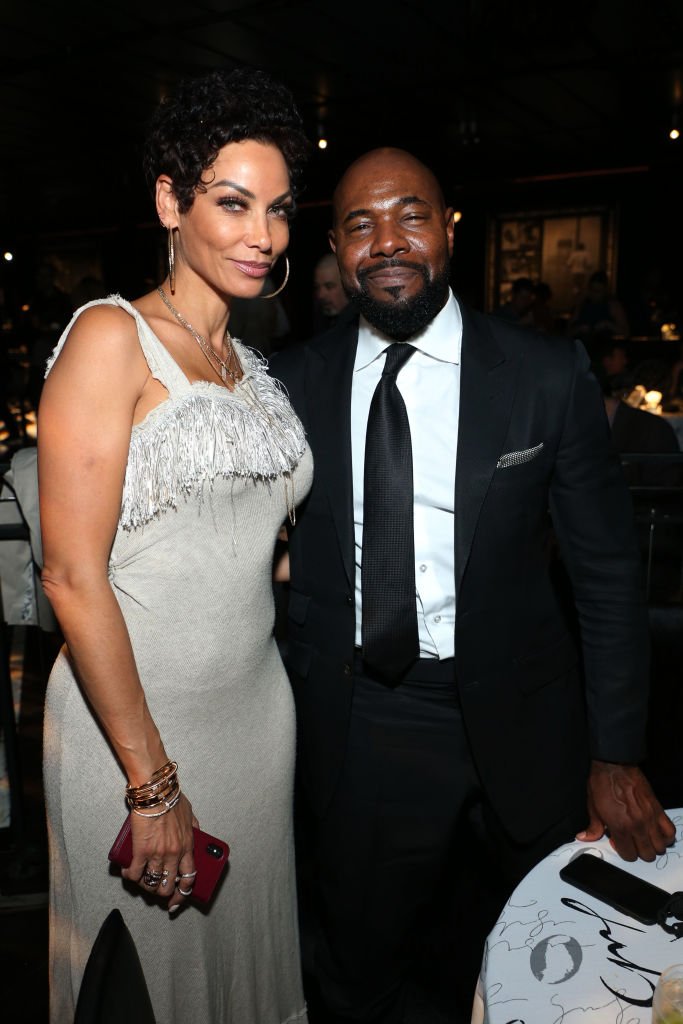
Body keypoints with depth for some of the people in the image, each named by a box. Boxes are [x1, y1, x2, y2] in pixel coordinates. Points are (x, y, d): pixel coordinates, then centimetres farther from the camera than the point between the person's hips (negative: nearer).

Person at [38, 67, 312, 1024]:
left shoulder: (250, 363, 11)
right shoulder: (112, 337, -12)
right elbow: (73, 576, -17)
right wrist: (152, 784, -16)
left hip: (258, 709, 6)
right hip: (129, 721, -6)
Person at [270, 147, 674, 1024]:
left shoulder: (549, 374, -8)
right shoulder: (297, 380, -3)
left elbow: (607, 572, -4)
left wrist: (616, 756, -6)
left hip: (517, 724, 0)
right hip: (354, 728, 1)